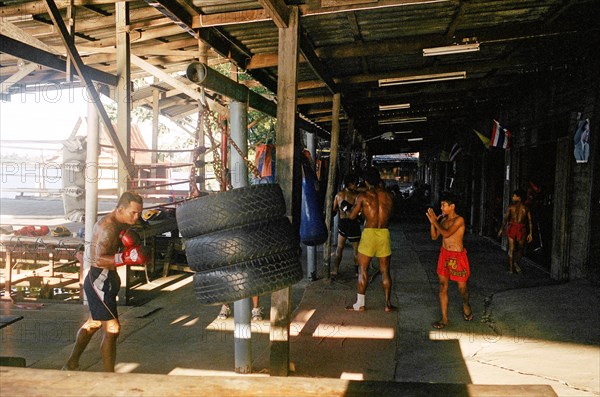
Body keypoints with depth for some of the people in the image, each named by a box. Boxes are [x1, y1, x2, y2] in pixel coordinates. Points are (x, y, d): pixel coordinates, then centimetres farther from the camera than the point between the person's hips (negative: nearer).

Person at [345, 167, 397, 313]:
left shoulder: (363, 196, -5)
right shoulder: (388, 195, 4)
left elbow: (352, 216, 2)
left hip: (369, 233, -3)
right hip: (384, 233, 3)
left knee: (363, 270, 7)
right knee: (385, 271, 11)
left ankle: (360, 304, 10)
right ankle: (388, 304, 16)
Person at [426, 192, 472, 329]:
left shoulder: (459, 220, -14)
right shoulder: (443, 219, 6)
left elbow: (446, 233, -24)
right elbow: (434, 237, 5)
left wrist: (435, 221, -17)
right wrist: (432, 221, -6)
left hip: (457, 256, -6)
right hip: (444, 254, 6)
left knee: (462, 286, 7)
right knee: (443, 286, 3)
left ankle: (466, 305, 40)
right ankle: (444, 319, 8)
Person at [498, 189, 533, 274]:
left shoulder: (511, 206, 4)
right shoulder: (526, 208, 7)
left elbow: (505, 218, 1)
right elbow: (530, 221, 4)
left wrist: (501, 229, 6)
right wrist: (530, 233, 5)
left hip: (512, 227, 0)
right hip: (521, 228, 0)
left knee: (511, 249, 4)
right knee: (520, 248, 20)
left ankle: (510, 268, 6)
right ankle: (516, 262, 3)